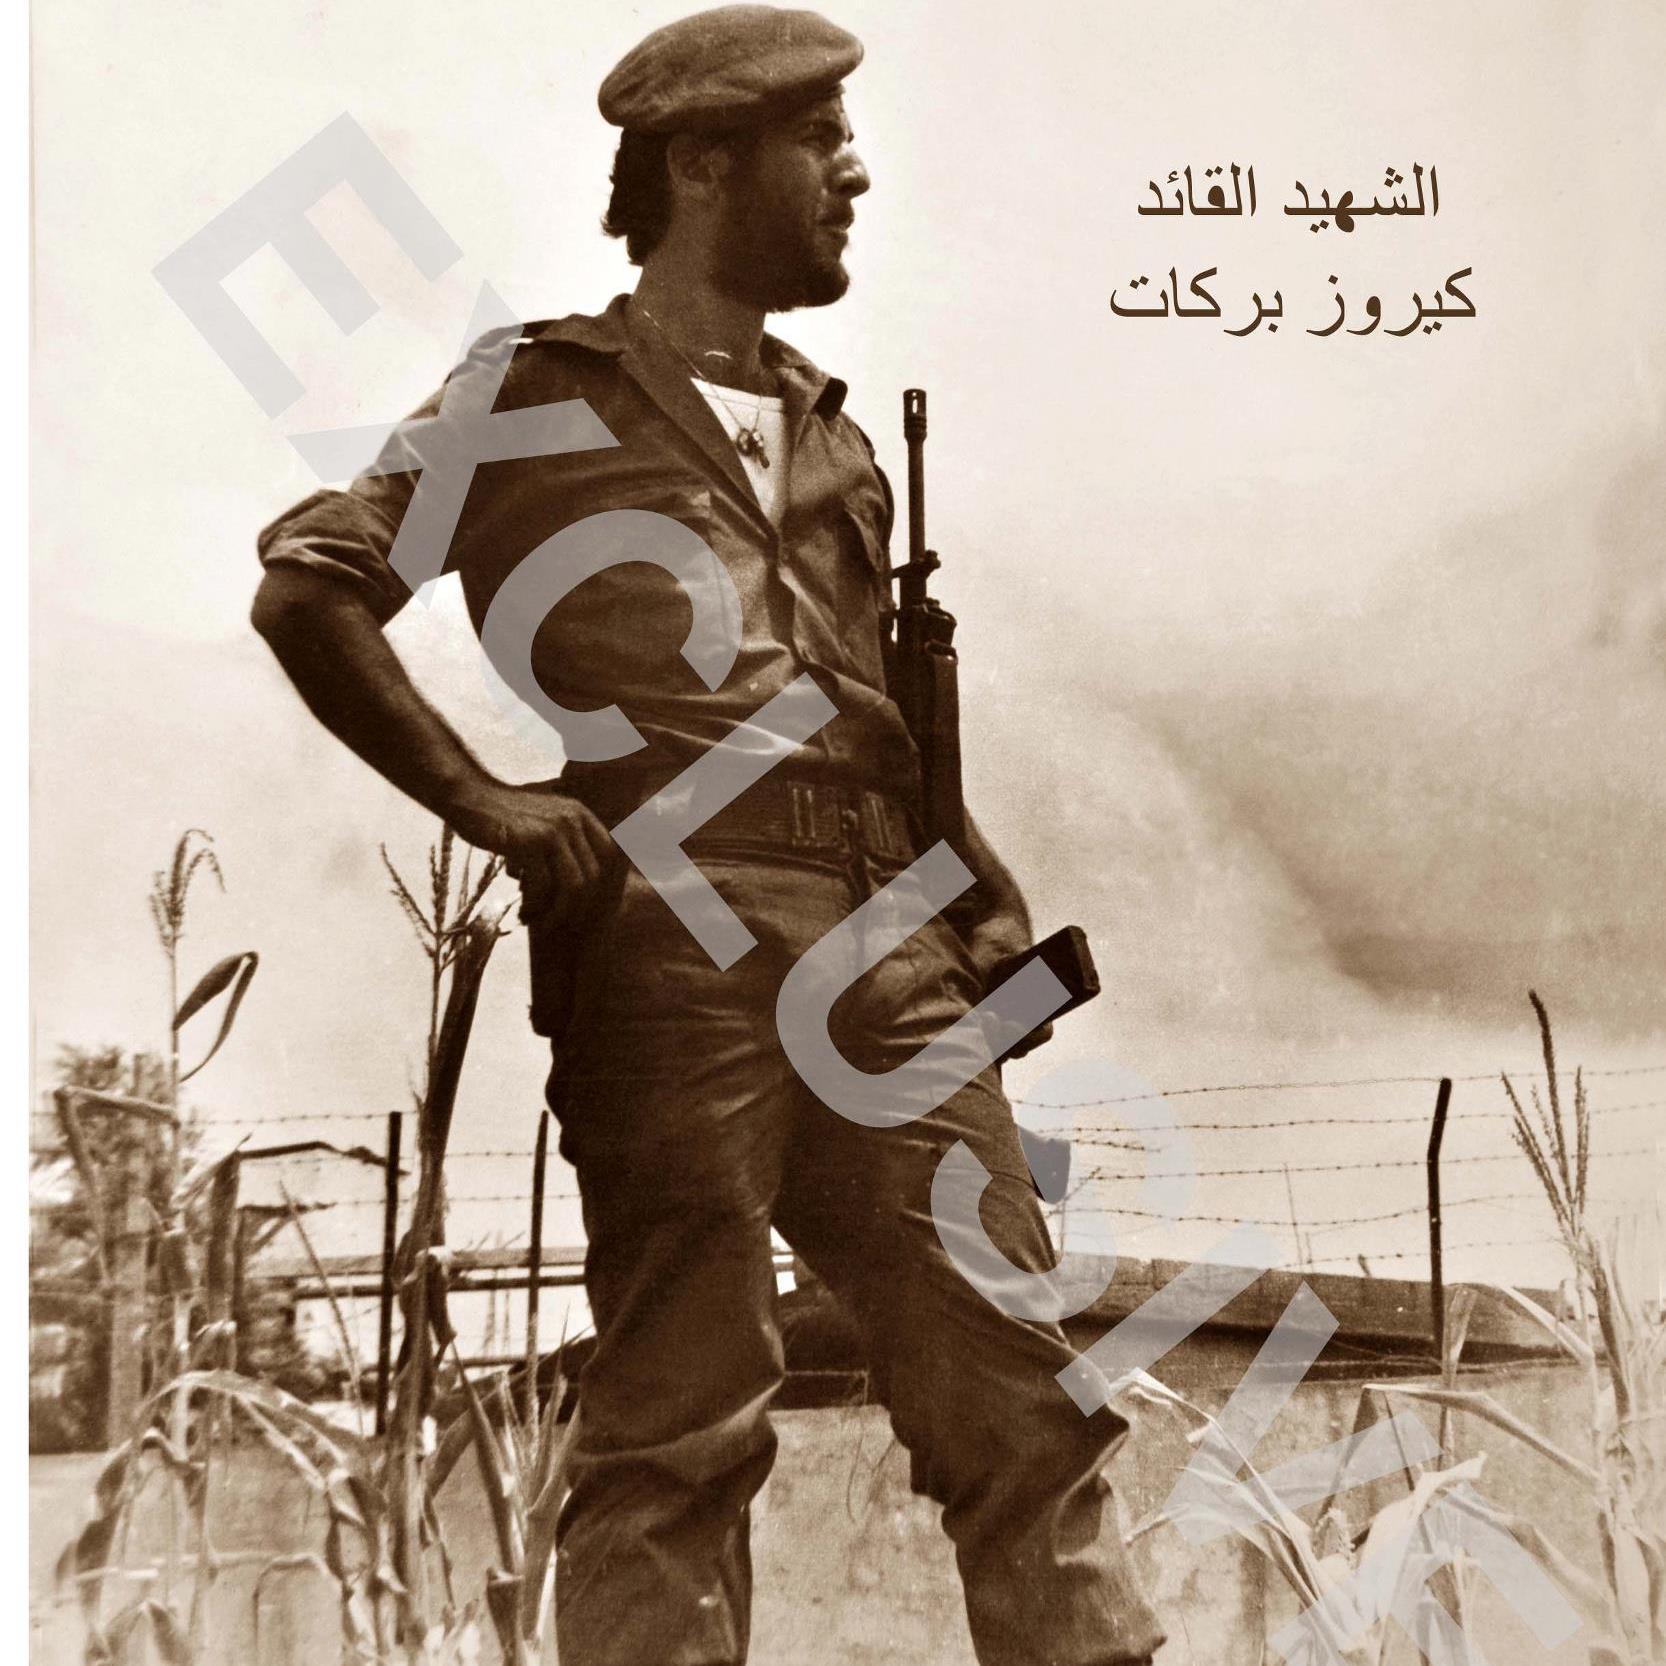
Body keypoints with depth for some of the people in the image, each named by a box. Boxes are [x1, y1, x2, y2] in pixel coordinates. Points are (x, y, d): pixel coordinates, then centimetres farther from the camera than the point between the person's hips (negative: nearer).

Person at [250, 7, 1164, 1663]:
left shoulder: (837, 439, 27)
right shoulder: (541, 390, 9)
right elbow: (308, 586, 1)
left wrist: (989, 895, 14)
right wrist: (480, 797, -10)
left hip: (885, 940, 6)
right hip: (678, 925, -5)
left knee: (1014, 1381, 4)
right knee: (683, 1413, -3)